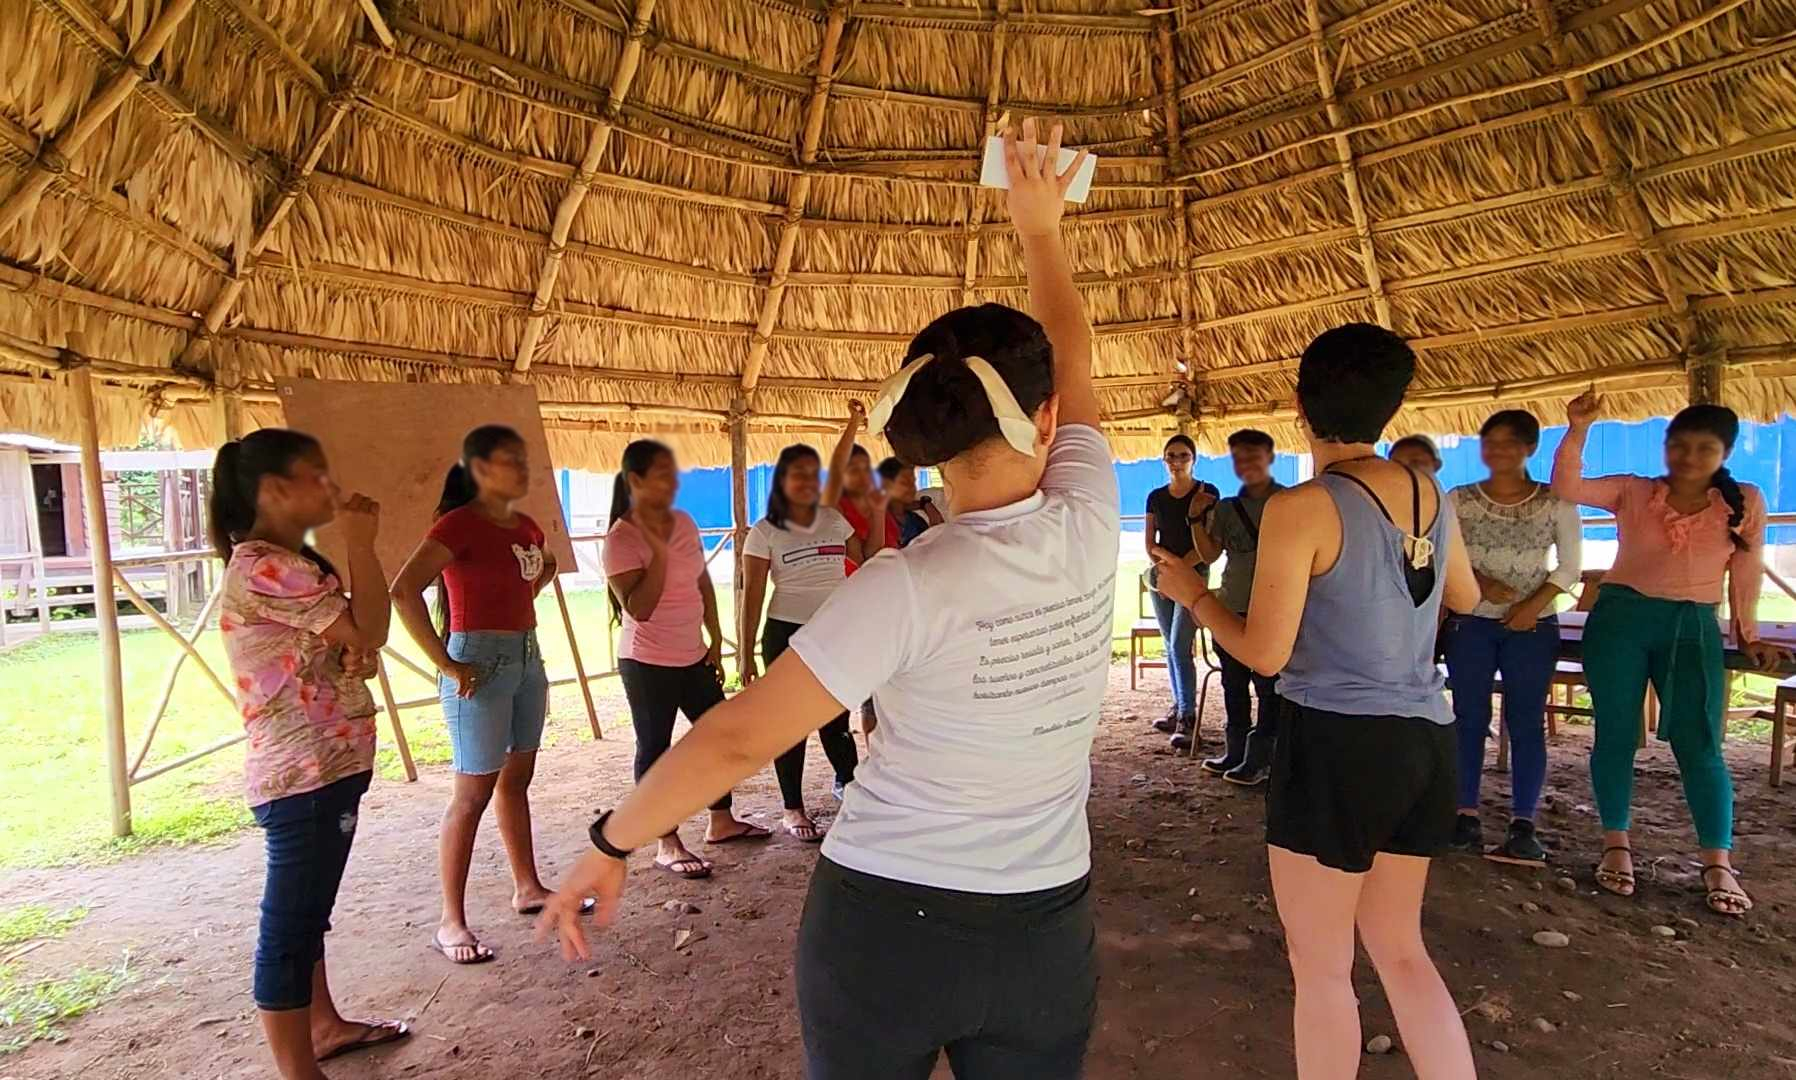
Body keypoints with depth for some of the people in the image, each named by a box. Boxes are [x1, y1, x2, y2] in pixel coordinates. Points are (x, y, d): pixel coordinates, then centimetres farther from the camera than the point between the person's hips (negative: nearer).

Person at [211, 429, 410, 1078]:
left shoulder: (291, 563, 13)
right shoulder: (262, 568, -19)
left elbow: (353, 647, 10)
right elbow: (368, 630, -22)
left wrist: (356, 546, -2)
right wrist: (361, 542, -13)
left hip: (326, 766, 11)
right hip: (303, 775, -11)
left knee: (309, 910, 22)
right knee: (291, 925, 2)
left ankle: (324, 1025, 38)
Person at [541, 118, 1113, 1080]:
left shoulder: (911, 587, -21)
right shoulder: (1088, 531, -9)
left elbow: (737, 737, -20)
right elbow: (1073, 363, 7)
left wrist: (612, 842, -4)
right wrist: (1040, 227, 20)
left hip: (884, 919, -3)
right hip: (1045, 931, 4)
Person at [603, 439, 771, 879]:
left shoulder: (685, 523, 4)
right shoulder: (621, 539, -16)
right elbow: (638, 608, -24)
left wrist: (716, 641, 11)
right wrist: (659, 551, -26)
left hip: (693, 657, 7)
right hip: (648, 663, -7)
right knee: (655, 748, 4)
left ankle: (721, 821, 31)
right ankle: (668, 844, 16)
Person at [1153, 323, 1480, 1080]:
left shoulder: (1302, 508, -15)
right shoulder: (1432, 494, 5)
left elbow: (1266, 653, -15)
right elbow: (1466, 599, 22)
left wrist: (1194, 594, 0)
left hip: (1337, 743, -7)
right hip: (1424, 741, 7)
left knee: (1321, 966, 10)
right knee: (1399, 948, 22)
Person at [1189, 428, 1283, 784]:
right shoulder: (1226, 509, 9)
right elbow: (1209, 554, 4)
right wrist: (1197, 520, -9)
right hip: (1232, 608, 5)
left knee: (1269, 685, 0)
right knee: (1233, 684, 13)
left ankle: (1259, 759, 9)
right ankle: (1235, 752, 25)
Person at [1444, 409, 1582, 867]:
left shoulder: (1556, 502, 1)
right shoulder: (1459, 499, 2)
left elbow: (1570, 565, 2)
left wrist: (1534, 604, -11)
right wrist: (1479, 581, -16)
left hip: (1533, 626, 0)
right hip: (1470, 622, 1)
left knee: (1526, 723, 2)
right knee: (1470, 719, 3)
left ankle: (1522, 824, 8)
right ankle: (1467, 815, 11)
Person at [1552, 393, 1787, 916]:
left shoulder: (1745, 503, 4)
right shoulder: (1633, 493, 1)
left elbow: (1747, 575, 9)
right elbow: (1567, 488, -12)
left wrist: (1748, 635, 11)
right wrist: (1578, 431, -23)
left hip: (1694, 628, 1)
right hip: (1620, 618, 0)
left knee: (1700, 745, -2)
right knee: (1616, 733, 3)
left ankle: (1718, 864, 6)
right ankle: (1616, 846, 14)